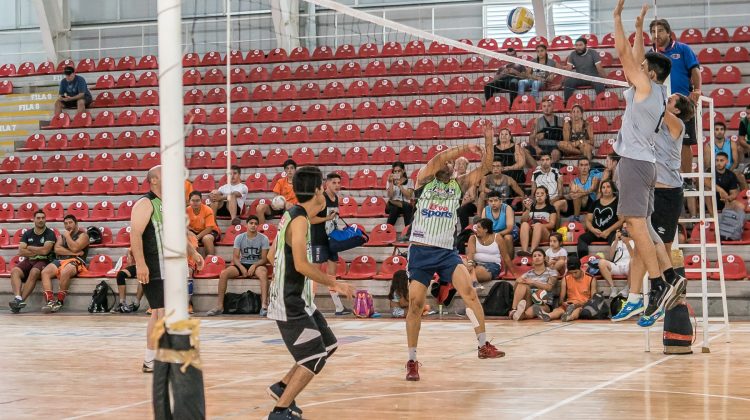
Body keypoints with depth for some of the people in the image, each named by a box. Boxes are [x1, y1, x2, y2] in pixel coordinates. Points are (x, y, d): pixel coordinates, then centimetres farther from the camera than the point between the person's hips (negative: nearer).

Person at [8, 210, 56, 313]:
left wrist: (30, 248, 1)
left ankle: (21, 300, -41)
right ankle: (18, 298, -45)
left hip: (43, 261, -4)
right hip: (28, 261, 4)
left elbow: (45, 250, -11)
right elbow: (21, 252, 3)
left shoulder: (50, 234, 2)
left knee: (34, 272, -37)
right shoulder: (27, 234, 14)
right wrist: (38, 252, -4)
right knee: (14, 271, -27)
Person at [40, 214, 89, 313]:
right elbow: (57, 249, 6)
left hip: (75, 262, -5)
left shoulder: (82, 235, 10)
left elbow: (74, 248, -9)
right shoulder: (61, 236, 26)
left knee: (65, 272, -39)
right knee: (45, 272, -25)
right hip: (59, 261, 5)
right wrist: (73, 253, -6)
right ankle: (50, 301, -36)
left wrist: (67, 236, 4)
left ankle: (60, 301, -29)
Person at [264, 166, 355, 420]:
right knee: (315, 358, -8)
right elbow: (302, 264, -26)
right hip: (291, 304, -10)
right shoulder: (299, 220, -19)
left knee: (328, 346, 17)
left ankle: (282, 388, 23)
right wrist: (333, 283, -17)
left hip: (298, 301, 10)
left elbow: (273, 255, 19)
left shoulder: (291, 215, 11)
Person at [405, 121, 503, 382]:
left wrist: (488, 140, -7)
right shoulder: (424, 181, 3)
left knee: (468, 290, -18)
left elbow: (485, 167, 4)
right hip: (421, 250, -2)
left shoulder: (458, 186, 11)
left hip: (446, 251, 2)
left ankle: (483, 345, -13)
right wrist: (463, 149, -22)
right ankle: (412, 360, 9)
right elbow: (436, 160, -16)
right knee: (415, 304, -2)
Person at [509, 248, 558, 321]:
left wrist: (533, 282, -20)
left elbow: (549, 287, -10)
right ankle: (514, 310, -37)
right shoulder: (528, 274, 16)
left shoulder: (551, 272, 7)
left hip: (544, 304, -5)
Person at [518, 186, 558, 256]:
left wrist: (540, 226, -16)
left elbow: (552, 224, 3)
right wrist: (528, 209, -6)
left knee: (538, 224, -34)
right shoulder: (530, 206, 25)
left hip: (545, 235, -2)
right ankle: (524, 251, -52)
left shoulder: (550, 208, 18)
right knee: (524, 224, -30)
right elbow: (523, 221, 11)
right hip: (529, 235, 2)